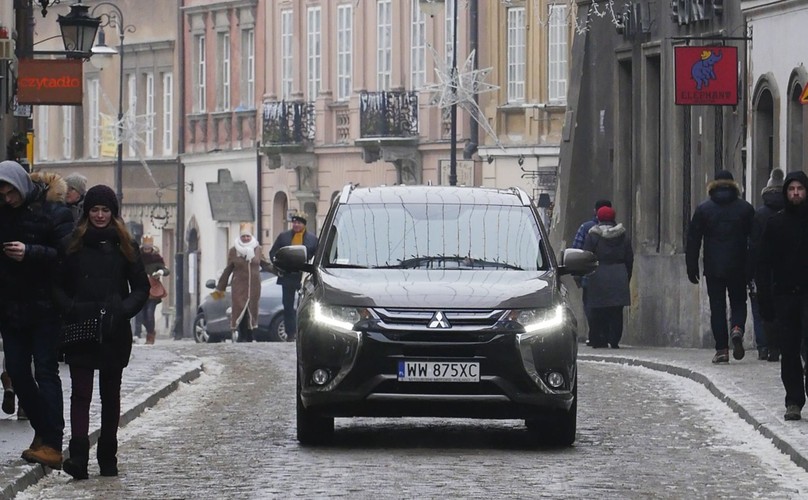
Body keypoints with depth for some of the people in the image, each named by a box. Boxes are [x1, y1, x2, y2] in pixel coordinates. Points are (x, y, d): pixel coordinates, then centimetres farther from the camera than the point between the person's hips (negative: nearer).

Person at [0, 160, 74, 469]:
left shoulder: (53, 211, -8)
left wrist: (30, 253, -24)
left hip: (44, 307, -6)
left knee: (45, 372, -9)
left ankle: (52, 445, -11)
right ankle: (42, 432, 20)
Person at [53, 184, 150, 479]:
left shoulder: (124, 246, 5)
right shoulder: (75, 245, 4)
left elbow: (141, 288, 6)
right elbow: (57, 286, 5)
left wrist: (123, 310, -11)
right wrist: (71, 309, -12)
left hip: (114, 333, 1)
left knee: (111, 396, 9)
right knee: (81, 393, -10)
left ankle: (108, 457, 17)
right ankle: (78, 457, -20)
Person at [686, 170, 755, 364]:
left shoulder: (703, 209, 2)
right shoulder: (745, 208, 2)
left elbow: (693, 239, 2)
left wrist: (692, 267, 6)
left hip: (713, 268, 0)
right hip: (738, 267, 0)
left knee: (717, 307, 4)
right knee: (738, 302, 13)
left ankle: (721, 349, -2)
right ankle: (737, 328, -17)